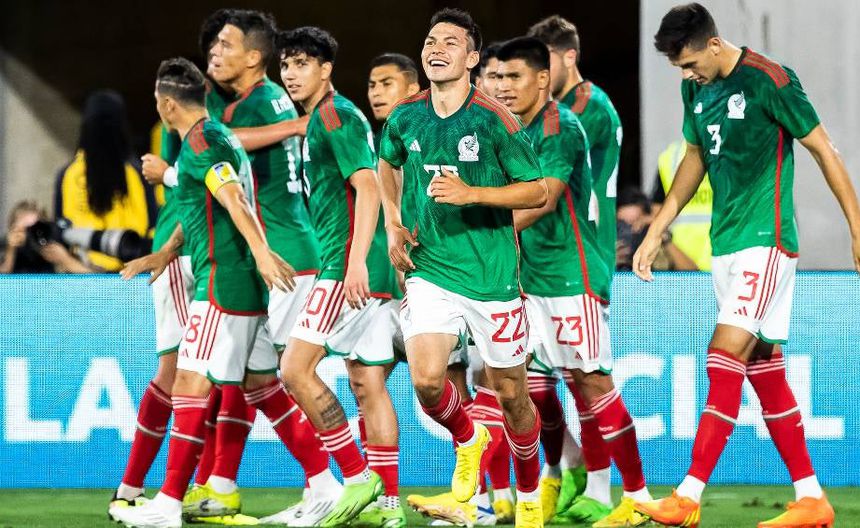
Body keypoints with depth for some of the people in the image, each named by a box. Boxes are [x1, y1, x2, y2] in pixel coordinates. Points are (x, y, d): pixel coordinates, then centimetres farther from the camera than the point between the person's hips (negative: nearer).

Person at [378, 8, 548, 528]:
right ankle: (468, 441, 18)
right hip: (430, 270, 3)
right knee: (426, 381, -15)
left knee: (511, 393, 5)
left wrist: (470, 193, -21)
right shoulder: (406, 118, 2)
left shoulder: (494, 119, -11)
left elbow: (538, 191, -9)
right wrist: (393, 224, 12)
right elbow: (388, 163, 25)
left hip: (491, 274, -3)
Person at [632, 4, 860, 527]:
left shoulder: (769, 81, -13)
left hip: (766, 240, -8)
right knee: (764, 371, 8)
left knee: (725, 359, -14)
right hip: (725, 244, 8)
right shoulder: (697, 89, 9)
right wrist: (658, 229, 21)